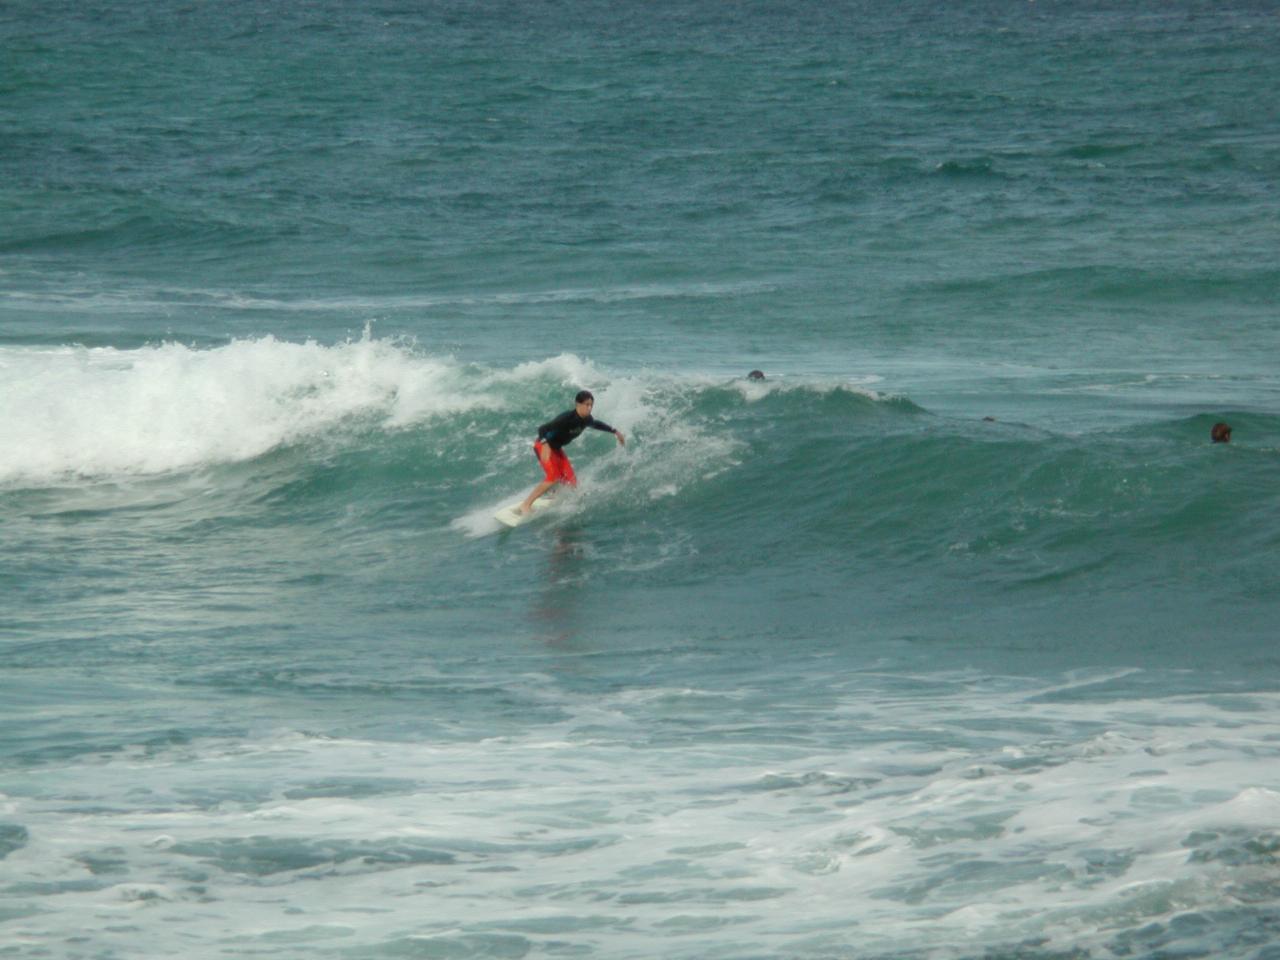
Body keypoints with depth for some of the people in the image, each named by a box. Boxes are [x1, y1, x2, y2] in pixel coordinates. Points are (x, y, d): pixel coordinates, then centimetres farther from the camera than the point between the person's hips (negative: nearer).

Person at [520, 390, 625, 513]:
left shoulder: (587, 419, -6)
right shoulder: (567, 418, -30)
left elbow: (597, 424, 20)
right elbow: (542, 429, -34)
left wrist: (615, 432, 26)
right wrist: (545, 444, -51)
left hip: (557, 449, 8)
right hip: (544, 446, -8)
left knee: (571, 482, -1)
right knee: (553, 478, -23)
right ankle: (526, 505, -16)